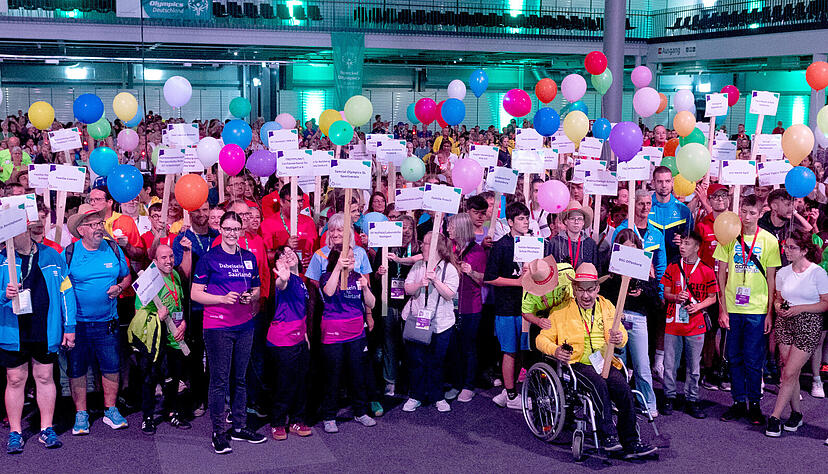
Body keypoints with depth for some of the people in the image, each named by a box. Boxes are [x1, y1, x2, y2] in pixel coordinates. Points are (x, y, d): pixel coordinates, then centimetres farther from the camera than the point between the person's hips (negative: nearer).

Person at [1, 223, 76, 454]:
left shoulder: (51, 256, 3)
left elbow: (66, 291, 6)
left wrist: (69, 327, 4)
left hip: (46, 331, 1)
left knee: (45, 377, 9)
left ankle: (47, 429, 20)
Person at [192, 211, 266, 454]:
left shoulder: (249, 258, 10)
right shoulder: (209, 258, -4)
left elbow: (257, 290, 19)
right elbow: (195, 294, -6)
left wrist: (251, 297, -4)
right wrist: (223, 299, -18)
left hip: (245, 325, 5)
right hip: (217, 327, -5)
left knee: (240, 379, 12)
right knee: (219, 380, -1)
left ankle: (239, 427, 23)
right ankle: (218, 433, 7)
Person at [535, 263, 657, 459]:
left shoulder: (607, 307, 18)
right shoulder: (561, 311, 9)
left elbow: (621, 333, 18)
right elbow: (542, 338, 10)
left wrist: (619, 338, -9)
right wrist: (555, 351, -13)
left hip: (604, 362, 3)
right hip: (578, 363, -3)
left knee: (623, 390, -26)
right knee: (599, 385, -34)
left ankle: (631, 443, -22)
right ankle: (608, 436, -31)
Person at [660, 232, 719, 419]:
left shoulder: (706, 271, 0)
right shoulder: (672, 268, 5)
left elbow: (712, 298, 5)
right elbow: (666, 293, 9)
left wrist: (699, 305, -13)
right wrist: (676, 297, -12)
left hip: (695, 325, -1)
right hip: (673, 323, 1)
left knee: (694, 366, 6)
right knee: (670, 364, 4)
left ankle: (691, 400, 16)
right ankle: (670, 397, 18)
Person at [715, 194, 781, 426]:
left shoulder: (769, 240, -1)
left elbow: (771, 279, 2)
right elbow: (721, 274, 3)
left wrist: (770, 311, -2)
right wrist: (722, 308, -2)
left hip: (757, 310, -2)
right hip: (732, 308, 2)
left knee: (753, 360, 2)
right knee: (735, 358, 8)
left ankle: (754, 404, 14)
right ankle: (738, 402, 19)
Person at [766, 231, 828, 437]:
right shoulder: (783, 273, 8)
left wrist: (800, 308, -15)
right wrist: (779, 307, -4)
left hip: (809, 324, -5)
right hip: (785, 323, 5)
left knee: (790, 373, -8)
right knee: (789, 372, 5)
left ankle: (775, 416, -3)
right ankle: (796, 413, 21)